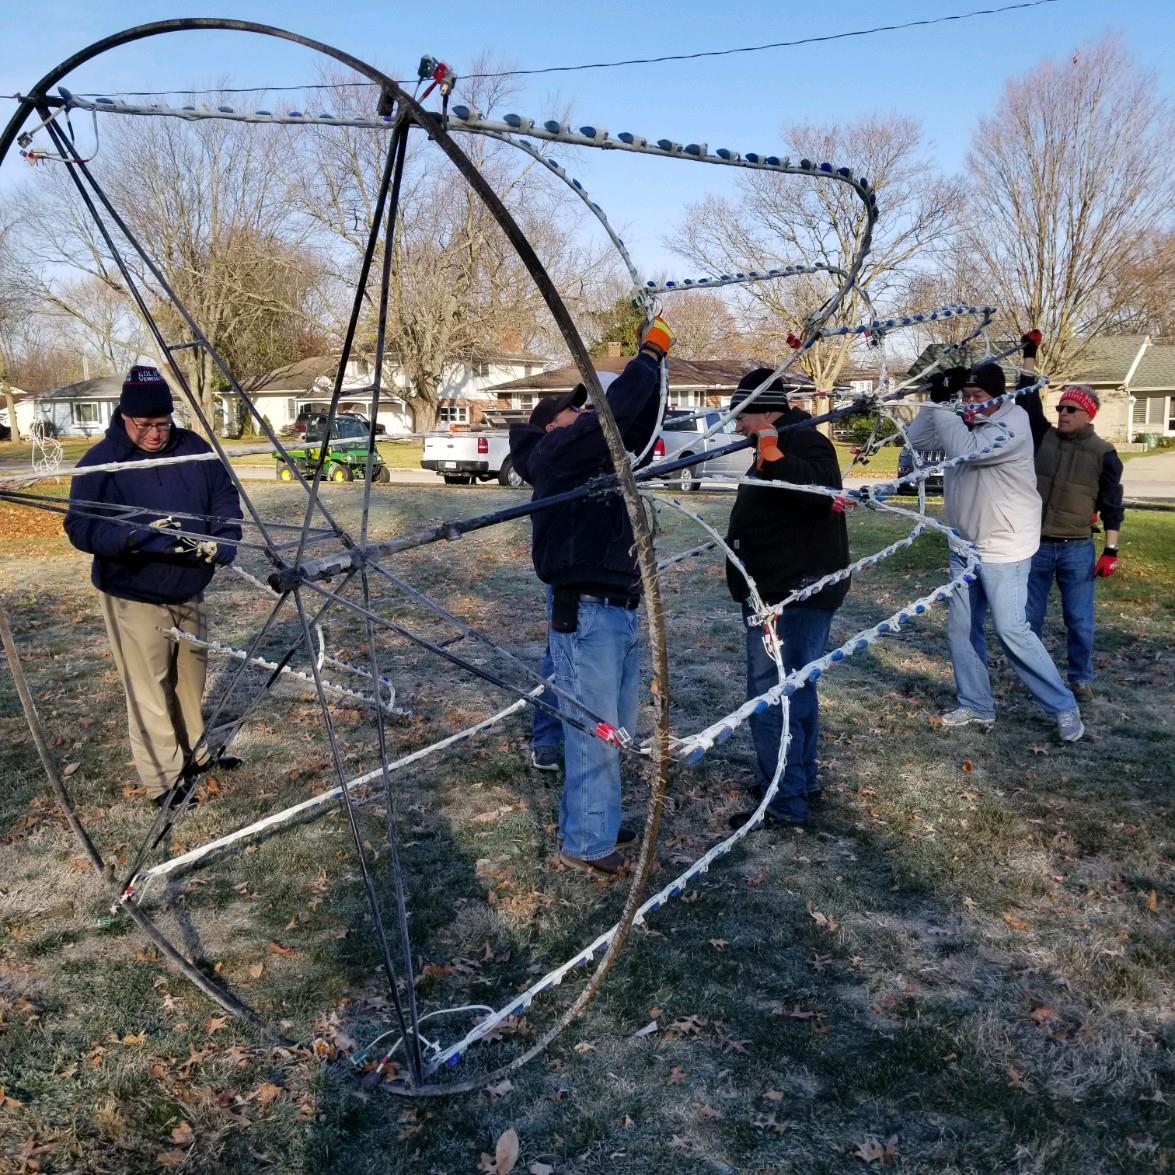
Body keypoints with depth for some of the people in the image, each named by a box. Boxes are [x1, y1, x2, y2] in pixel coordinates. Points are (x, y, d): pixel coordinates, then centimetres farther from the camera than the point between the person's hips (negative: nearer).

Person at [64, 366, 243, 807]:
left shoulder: (193, 448, -1)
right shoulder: (100, 461, -14)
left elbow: (225, 498, 5)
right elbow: (80, 528, -19)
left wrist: (221, 542, -14)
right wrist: (140, 536, -33)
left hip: (189, 591, 5)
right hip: (133, 598, -5)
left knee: (191, 678, 20)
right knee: (150, 692, -2)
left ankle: (194, 752, 40)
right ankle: (166, 782, 11)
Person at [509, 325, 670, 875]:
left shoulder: (595, 457, 19)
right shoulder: (552, 453, -6)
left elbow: (638, 427, 17)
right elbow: (614, 409, -15)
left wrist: (653, 365, 10)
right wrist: (649, 355, -3)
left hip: (621, 612, 9)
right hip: (586, 614, -9)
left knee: (615, 732, 16)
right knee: (594, 735, -3)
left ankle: (595, 820, 29)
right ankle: (586, 843, 9)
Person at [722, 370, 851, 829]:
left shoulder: (801, 441, -15)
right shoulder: (781, 443, 18)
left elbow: (823, 492, -35)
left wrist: (776, 460, -47)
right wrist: (738, 540, 38)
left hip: (791, 595, -12)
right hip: (789, 591, 12)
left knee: (770, 697, -9)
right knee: (795, 689, 19)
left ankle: (786, 802, -2)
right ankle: (802, 780, 31)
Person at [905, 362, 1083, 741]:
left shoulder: (1013, 423, -18)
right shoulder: (961, 422, 4)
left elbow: (967, 451, -32)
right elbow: (915, 439, 1)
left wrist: (942, 407, -23)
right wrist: (935, 399, -9)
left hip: (1003, 547, -7)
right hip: (964, 546, 7)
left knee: (1011, 630, -9)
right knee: (961, 628, 9)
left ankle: (1065, 707, 5)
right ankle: (976, 705, 21)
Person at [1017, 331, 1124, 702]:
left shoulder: (1103, 453, -3)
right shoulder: (1044, 438, 2)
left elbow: (1112, 505, 0)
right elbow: (1029, 400, -4)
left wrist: (1111, 550, -4)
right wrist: (1030, 354, -8)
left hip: (1077, 549, -2)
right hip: (1036, 544, 2)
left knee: (1079, 619, 7)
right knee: (1030, 615, 10)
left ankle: (1081, 678, 21)